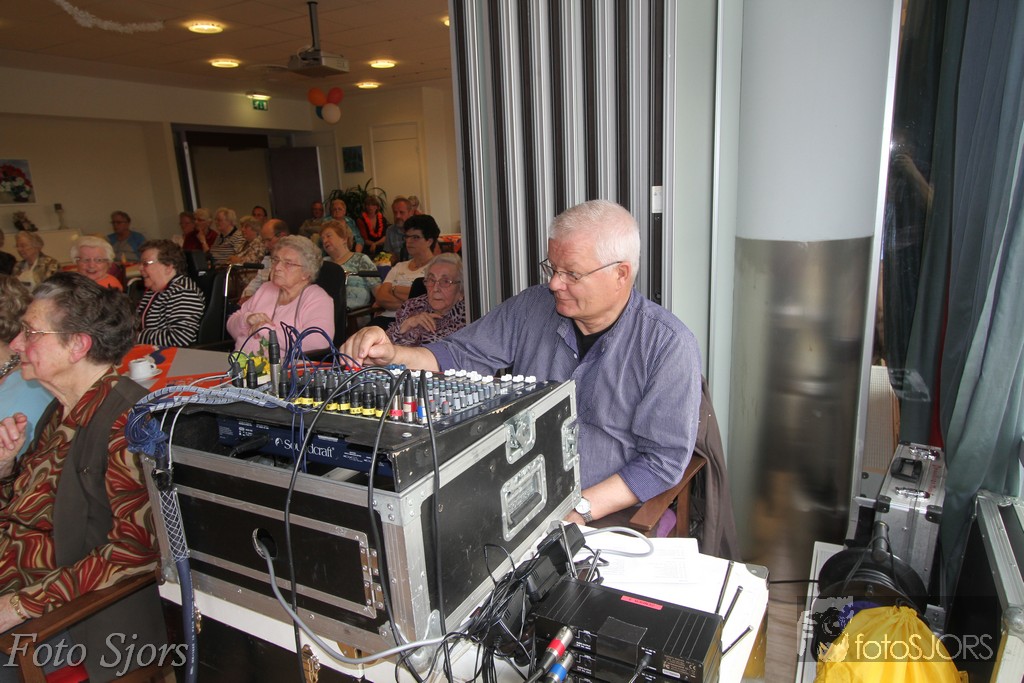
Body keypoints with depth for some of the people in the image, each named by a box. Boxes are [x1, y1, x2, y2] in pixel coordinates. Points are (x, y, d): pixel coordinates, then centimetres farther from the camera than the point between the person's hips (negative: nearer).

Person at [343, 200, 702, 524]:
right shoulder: (531, 307, 3)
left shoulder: (668, 345, -9)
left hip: (610, 512, -3)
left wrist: (578, 509, -17)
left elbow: (664, 458, -10)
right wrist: (393, 355, -12)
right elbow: (459, 354, 7)